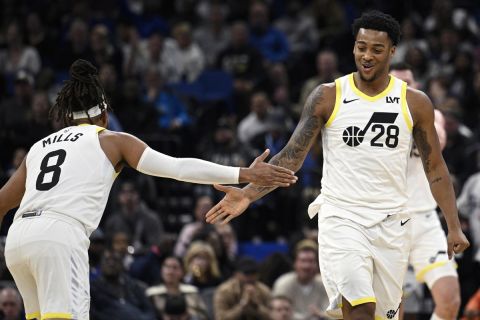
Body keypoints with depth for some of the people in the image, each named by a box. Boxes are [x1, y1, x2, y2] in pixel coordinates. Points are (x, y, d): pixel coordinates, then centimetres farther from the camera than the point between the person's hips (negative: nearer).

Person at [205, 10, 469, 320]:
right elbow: (292, 155, -2)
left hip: (391, 224, 2)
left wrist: (454, 226, 1)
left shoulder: (415, 102, 2)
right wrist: (248, 194, -15)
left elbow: (435, 168, 8)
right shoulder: (328, 97, -1)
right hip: (341, 218, -2)